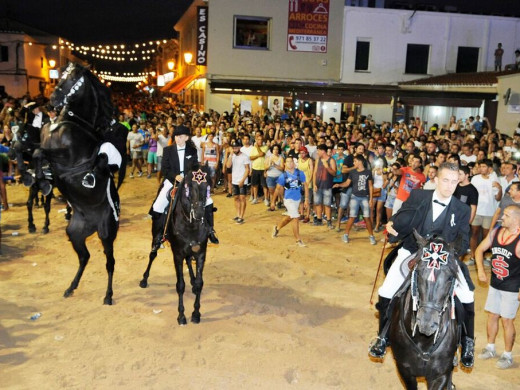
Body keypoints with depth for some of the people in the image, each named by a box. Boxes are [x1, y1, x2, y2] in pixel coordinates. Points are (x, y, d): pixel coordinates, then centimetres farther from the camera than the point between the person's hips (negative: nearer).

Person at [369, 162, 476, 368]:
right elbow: (401, 220, 0)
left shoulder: (462, 210, -4)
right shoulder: (417, 196, -5)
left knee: (466, 297, -11)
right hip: (411, 253, 0)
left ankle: (467, 343, 17)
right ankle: (383, 336, 16)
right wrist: (393, 224, -23)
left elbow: (462, 239, -6)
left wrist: (454, 250, -27)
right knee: (386, 293, -9)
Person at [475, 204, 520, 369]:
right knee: (492, 316, 16)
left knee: (507, 320, 4)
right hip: (494, 284, 6)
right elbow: (480, 249, 6)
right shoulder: (495, 232, -5)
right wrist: (480, 269, -6)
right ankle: (490, 348, 35)